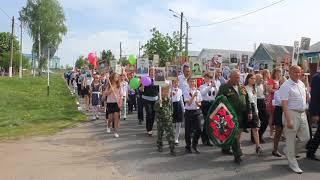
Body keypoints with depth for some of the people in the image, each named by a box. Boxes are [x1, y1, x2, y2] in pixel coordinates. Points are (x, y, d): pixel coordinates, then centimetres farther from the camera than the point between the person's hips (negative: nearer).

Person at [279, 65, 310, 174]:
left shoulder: (301, 84, 11)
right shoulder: (286, 86, -13)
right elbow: (284, 104, -19)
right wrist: (288, 120, -23)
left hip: (302, 113, 8)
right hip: (291, 113, -8)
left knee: (305, 138, 12)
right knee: (291, 139, 3)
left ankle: (288, 151, 33)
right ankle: (293, 164, 17)